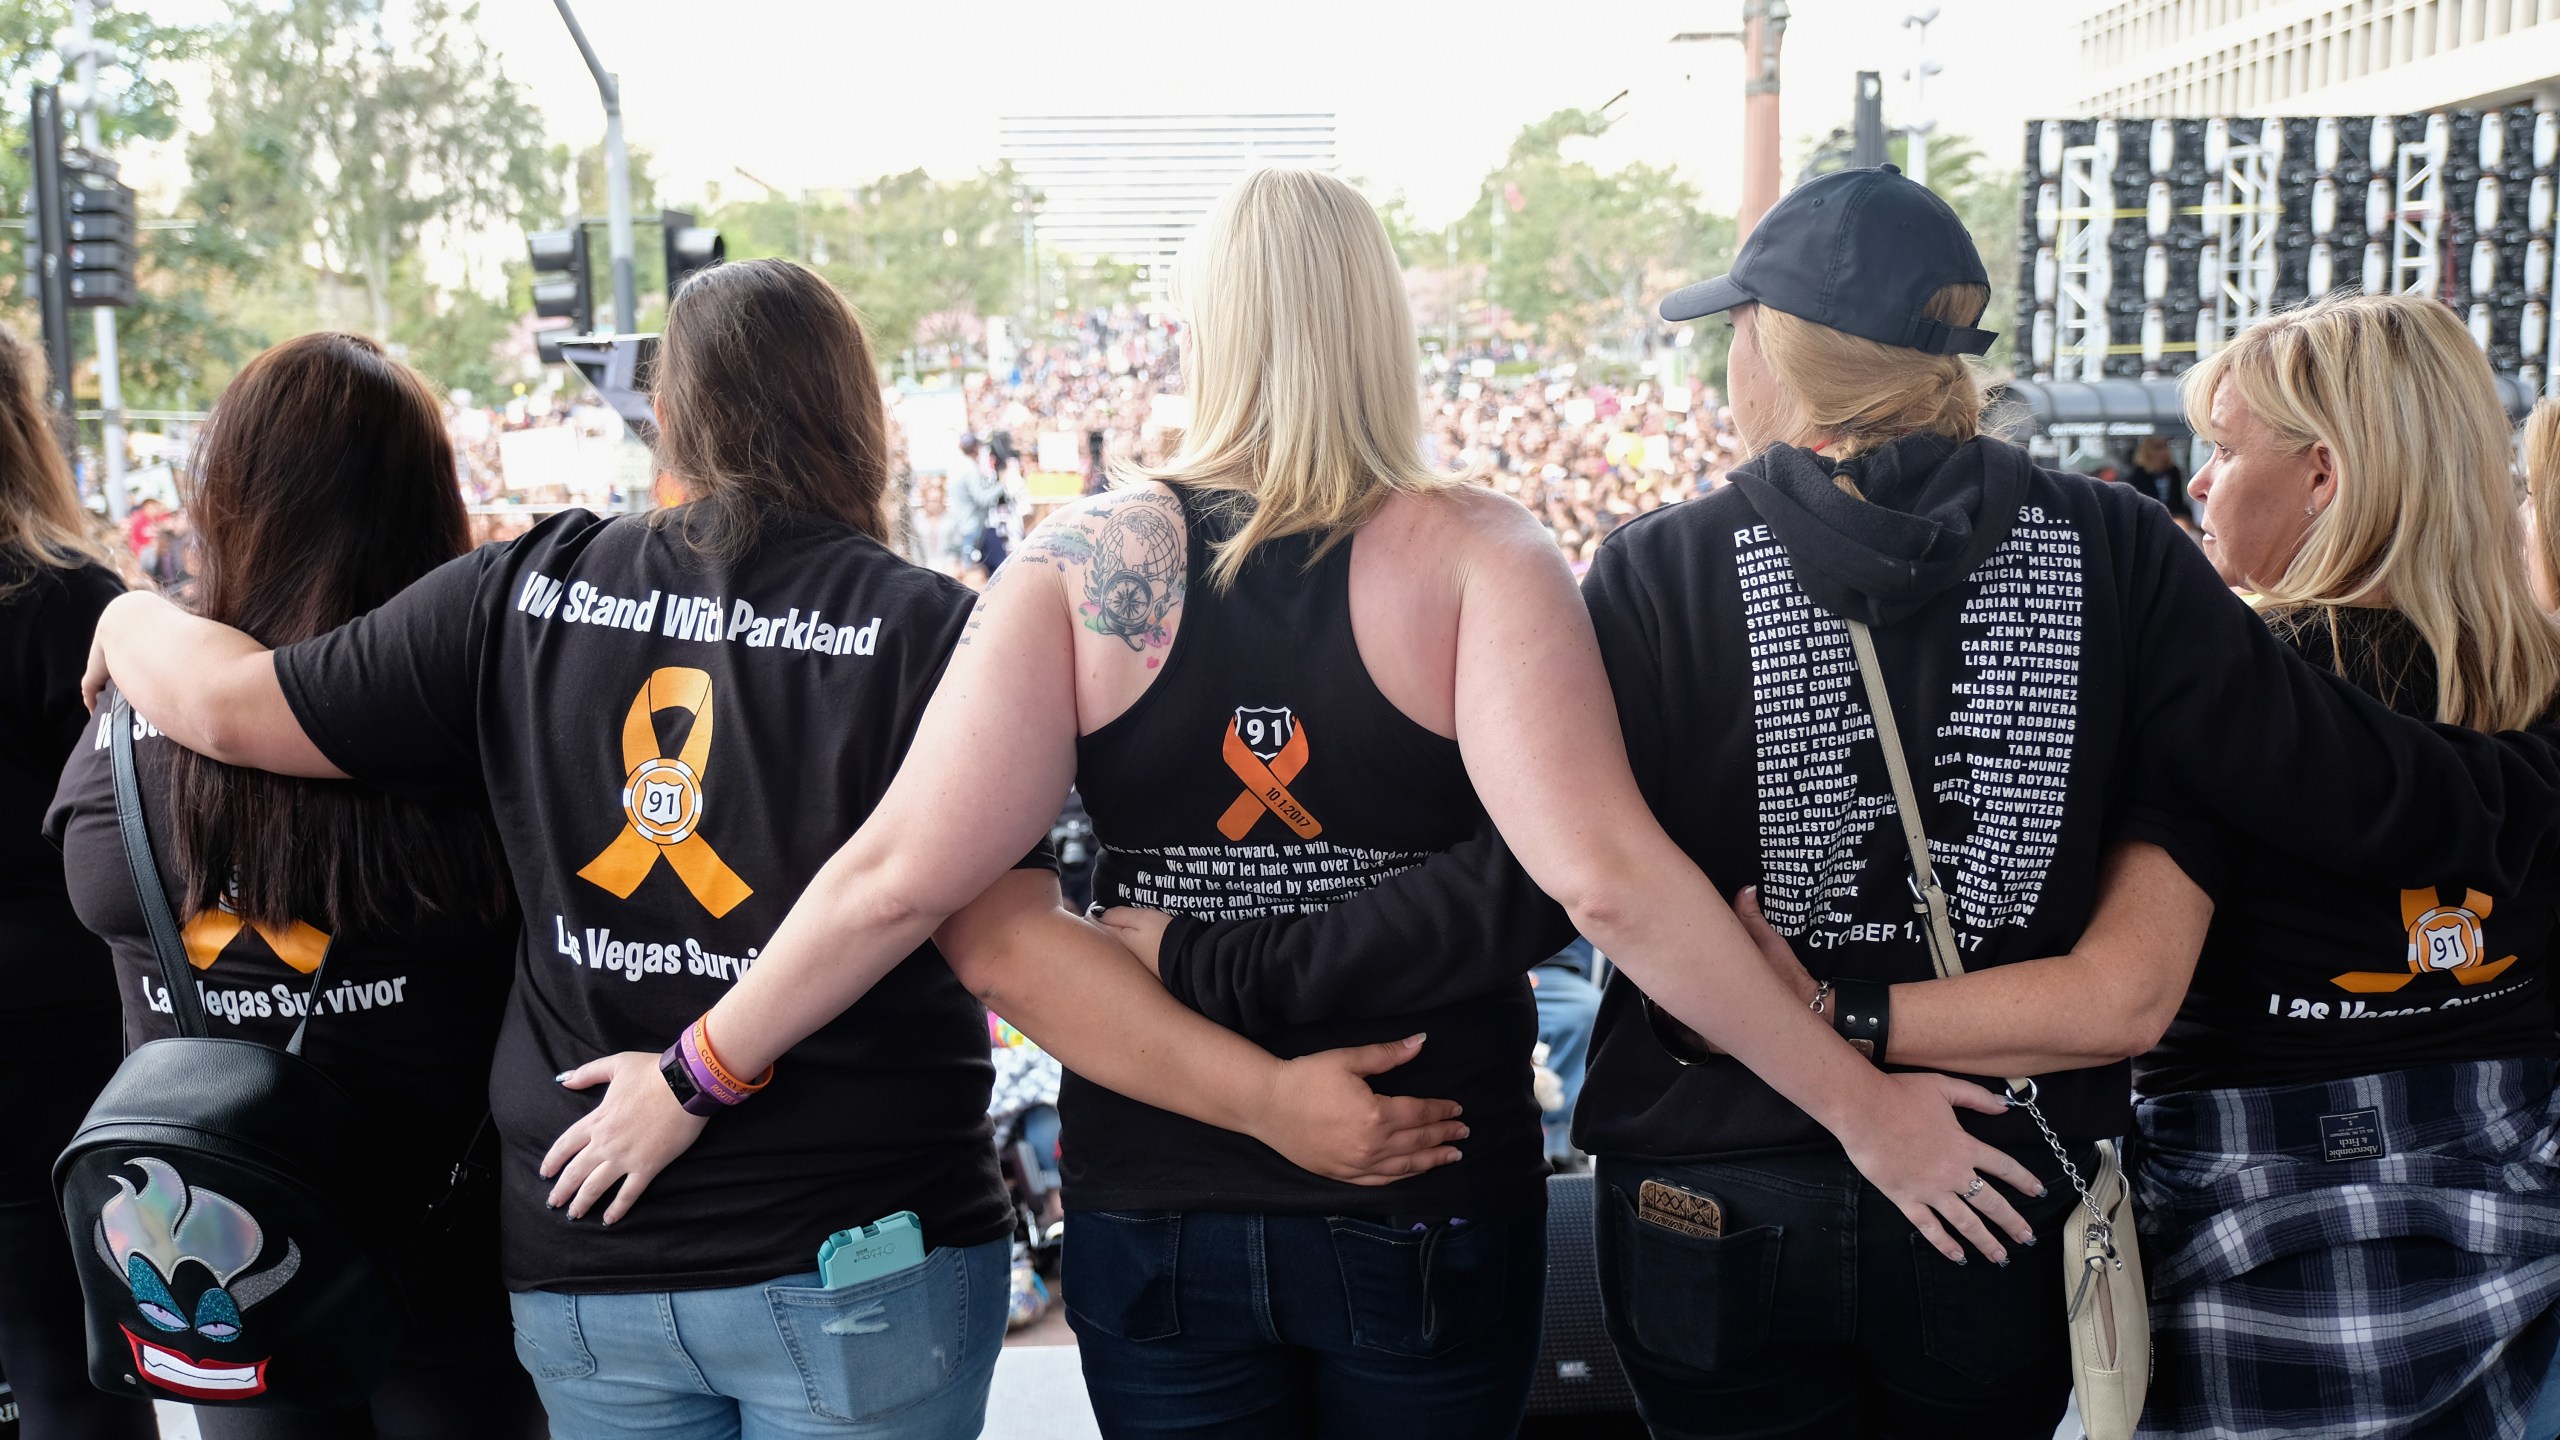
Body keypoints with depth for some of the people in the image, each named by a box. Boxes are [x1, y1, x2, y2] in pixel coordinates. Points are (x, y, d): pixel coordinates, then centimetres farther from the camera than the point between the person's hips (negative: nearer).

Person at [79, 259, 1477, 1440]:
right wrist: (1275, 1096, -19)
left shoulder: (523, 592, -4)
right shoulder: (925, 632, -12)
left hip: (578, 1255, 3)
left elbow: (236, 706, 2)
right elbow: (1006, 940, -20)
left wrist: (135, 622, 24)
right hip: (862, 1263, -3)